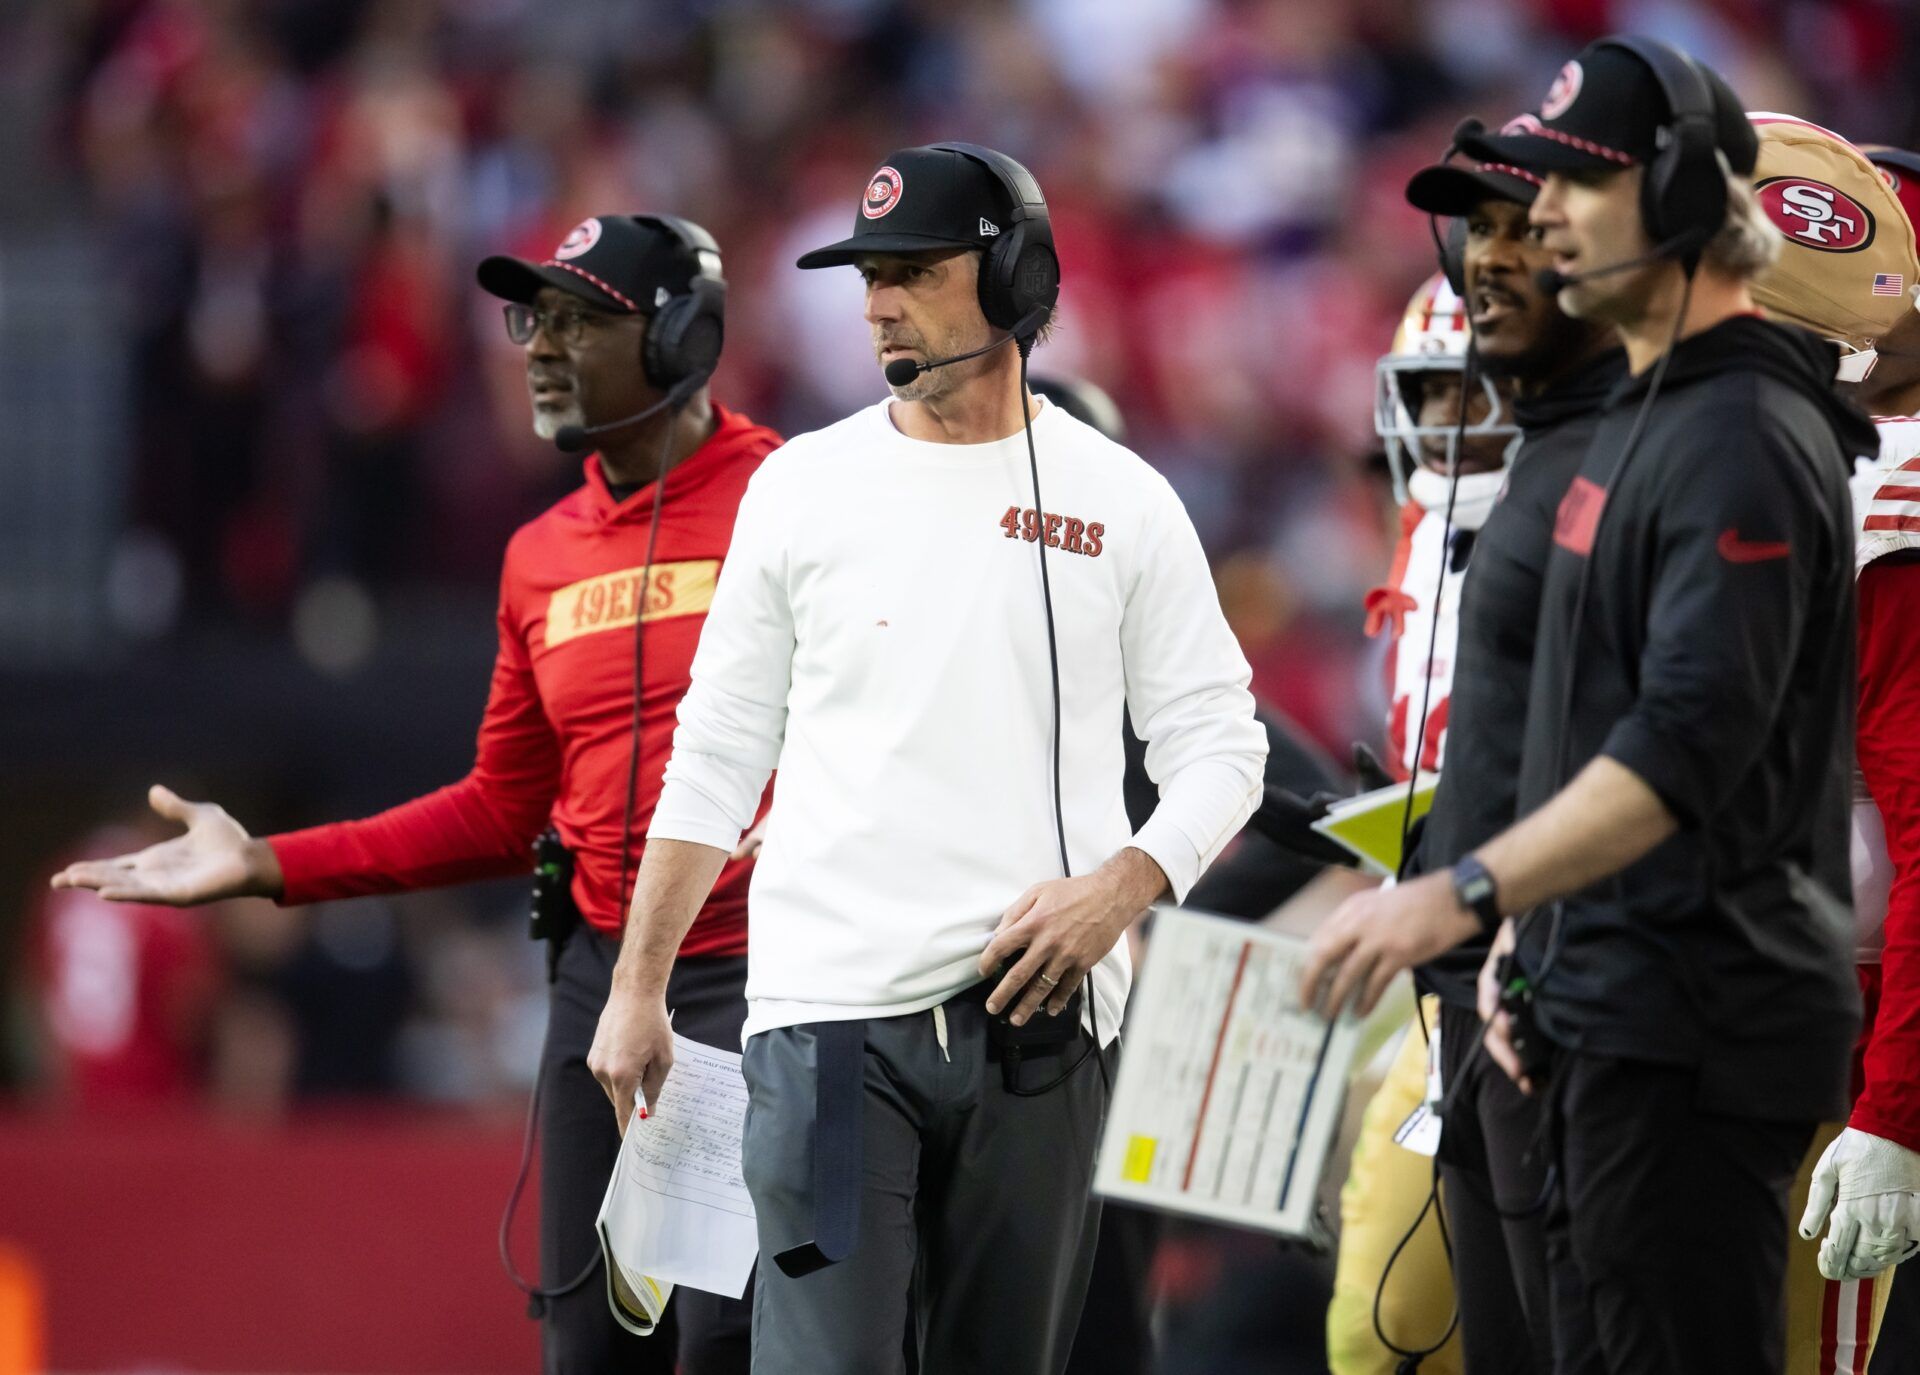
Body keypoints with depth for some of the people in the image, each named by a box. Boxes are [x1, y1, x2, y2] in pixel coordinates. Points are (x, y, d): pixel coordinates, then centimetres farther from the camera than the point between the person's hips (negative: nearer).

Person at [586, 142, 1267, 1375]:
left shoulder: (1120, 500, 6)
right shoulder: (807, 485, 8)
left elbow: (1219, 745, 7)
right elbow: (716, 754, 11)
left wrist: (1120, 891, -12)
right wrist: (639, 987, 7)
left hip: (1037, 1016, 1)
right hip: (831, 1016, -1)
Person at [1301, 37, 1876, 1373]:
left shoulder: (1745, 441, -16)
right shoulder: (1638, 418, 17)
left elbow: (1689, 749, -26)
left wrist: (1463, 897, -31)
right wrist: (1527, 935, 20)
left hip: (1696, 1016, -11)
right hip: (1611, 1010, 11)